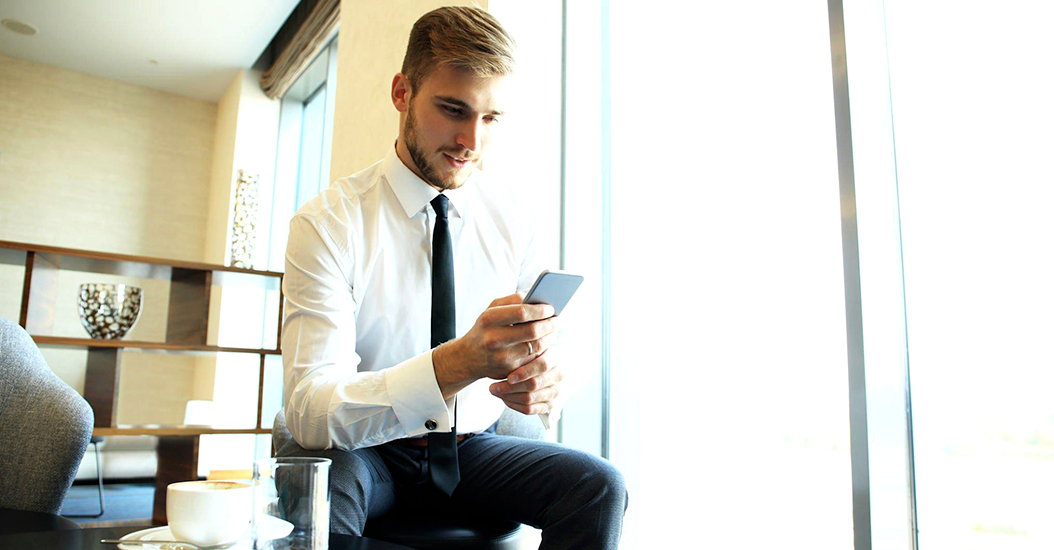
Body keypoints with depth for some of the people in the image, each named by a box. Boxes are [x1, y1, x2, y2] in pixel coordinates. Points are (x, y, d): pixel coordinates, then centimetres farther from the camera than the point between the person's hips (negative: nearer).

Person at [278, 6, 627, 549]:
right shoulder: (326, 223, -15)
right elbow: (308, 410, -24)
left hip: (474, 447, 3)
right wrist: (461, 361, -41)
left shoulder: (511, 219, -3)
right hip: (367, 454, -2)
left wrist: (545, 382, -27)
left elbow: (541, 351, 0)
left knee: (599, 485, -21)